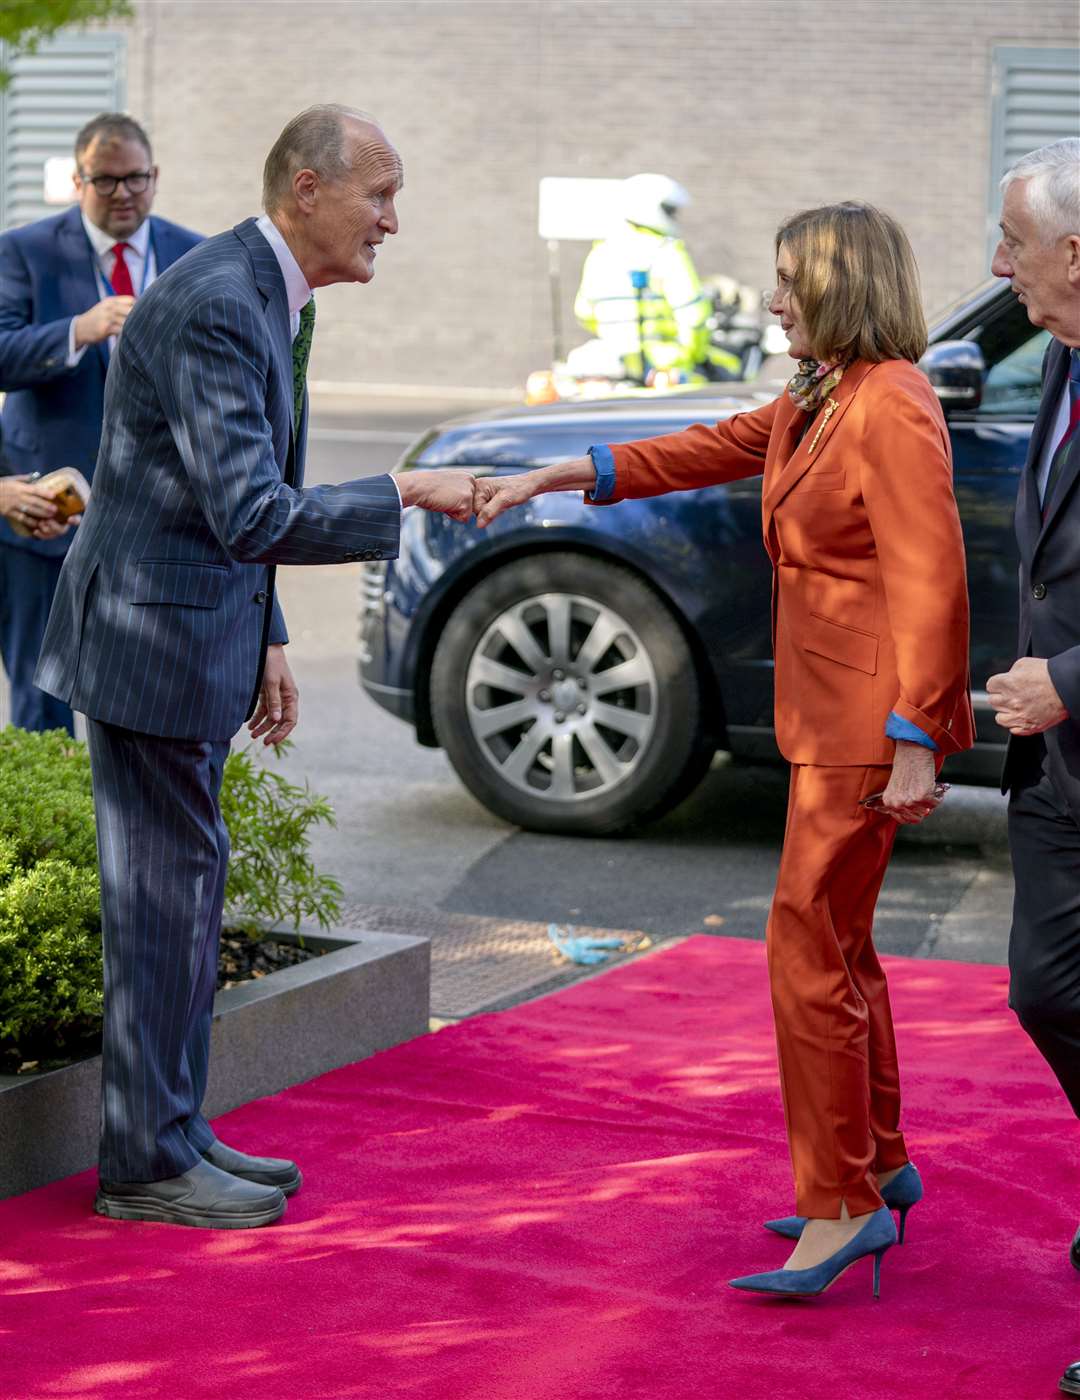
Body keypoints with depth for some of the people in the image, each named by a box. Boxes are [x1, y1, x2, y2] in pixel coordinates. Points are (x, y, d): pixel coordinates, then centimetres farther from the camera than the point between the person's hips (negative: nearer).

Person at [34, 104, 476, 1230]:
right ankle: (146, 1163, 8)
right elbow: (254, 515, -28)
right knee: (165, 889, -2)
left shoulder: (273, 298, 11)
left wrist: (265, 641, 18)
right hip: (151, 633, -10)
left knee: (182, 883, 16)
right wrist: (405, 497, -20)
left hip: (200, 624, 10)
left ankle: (173, 1131, 26)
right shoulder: (212, 308, -22)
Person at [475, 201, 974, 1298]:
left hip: (871, 724, -10)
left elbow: (931, 582, -20)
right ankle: (880, 1166, 29)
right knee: (836, 946, 17)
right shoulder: (814, 404, 14)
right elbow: (705, 452, 23)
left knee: (807, 951, -9)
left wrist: (914, 745, -22)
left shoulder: (892, 408, -17)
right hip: (825, 717, 10)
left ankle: (842, 1206, -3)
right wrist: (550, 479, 20)